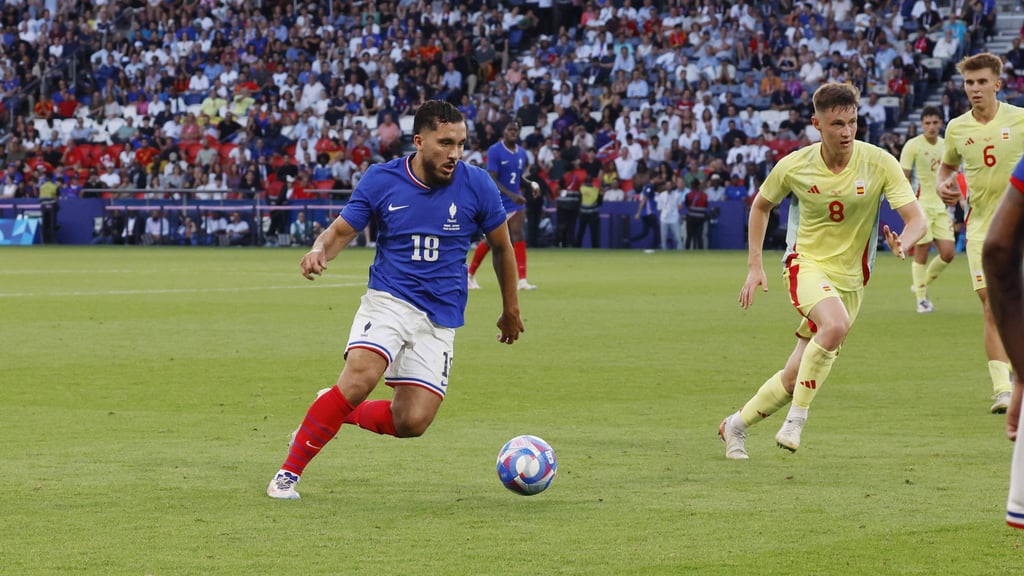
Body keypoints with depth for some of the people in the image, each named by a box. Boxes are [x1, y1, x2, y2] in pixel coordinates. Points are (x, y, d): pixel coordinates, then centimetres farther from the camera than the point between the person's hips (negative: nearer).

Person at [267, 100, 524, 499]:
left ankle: (339, 413, 20)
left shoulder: (476, 185, -4)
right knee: (360, 377, -29)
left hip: (441, 318, 2)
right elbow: (342, 230, 5)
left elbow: (501, 245, 11)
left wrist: (510, 309, 20)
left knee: (411, 422, -10)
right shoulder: (381, 180, -5)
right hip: (389, 299, -2)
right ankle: (289, 472, -18)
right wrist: (320, 250, -19)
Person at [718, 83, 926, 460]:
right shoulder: (794, 166, -9)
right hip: (807, 264, -2)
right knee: (836, 323, -35)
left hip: (850, 279, 2)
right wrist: (754, 266, 5)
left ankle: (736, 425, 28)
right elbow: (761, 206, 11)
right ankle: (797, 418, -22)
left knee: (796, 377, 4)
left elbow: (917, 220, -16)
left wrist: (903, 242, -39)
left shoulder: (879, 163, -12)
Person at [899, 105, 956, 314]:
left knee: (948, 252, -1)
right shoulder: (913, 146, -7)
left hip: (940, 206, 5)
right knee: (921, 253, -3)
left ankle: (922, 284, 21)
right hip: (920, 205, -5)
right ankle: (921, 299, 8)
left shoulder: (945, 145, 10)